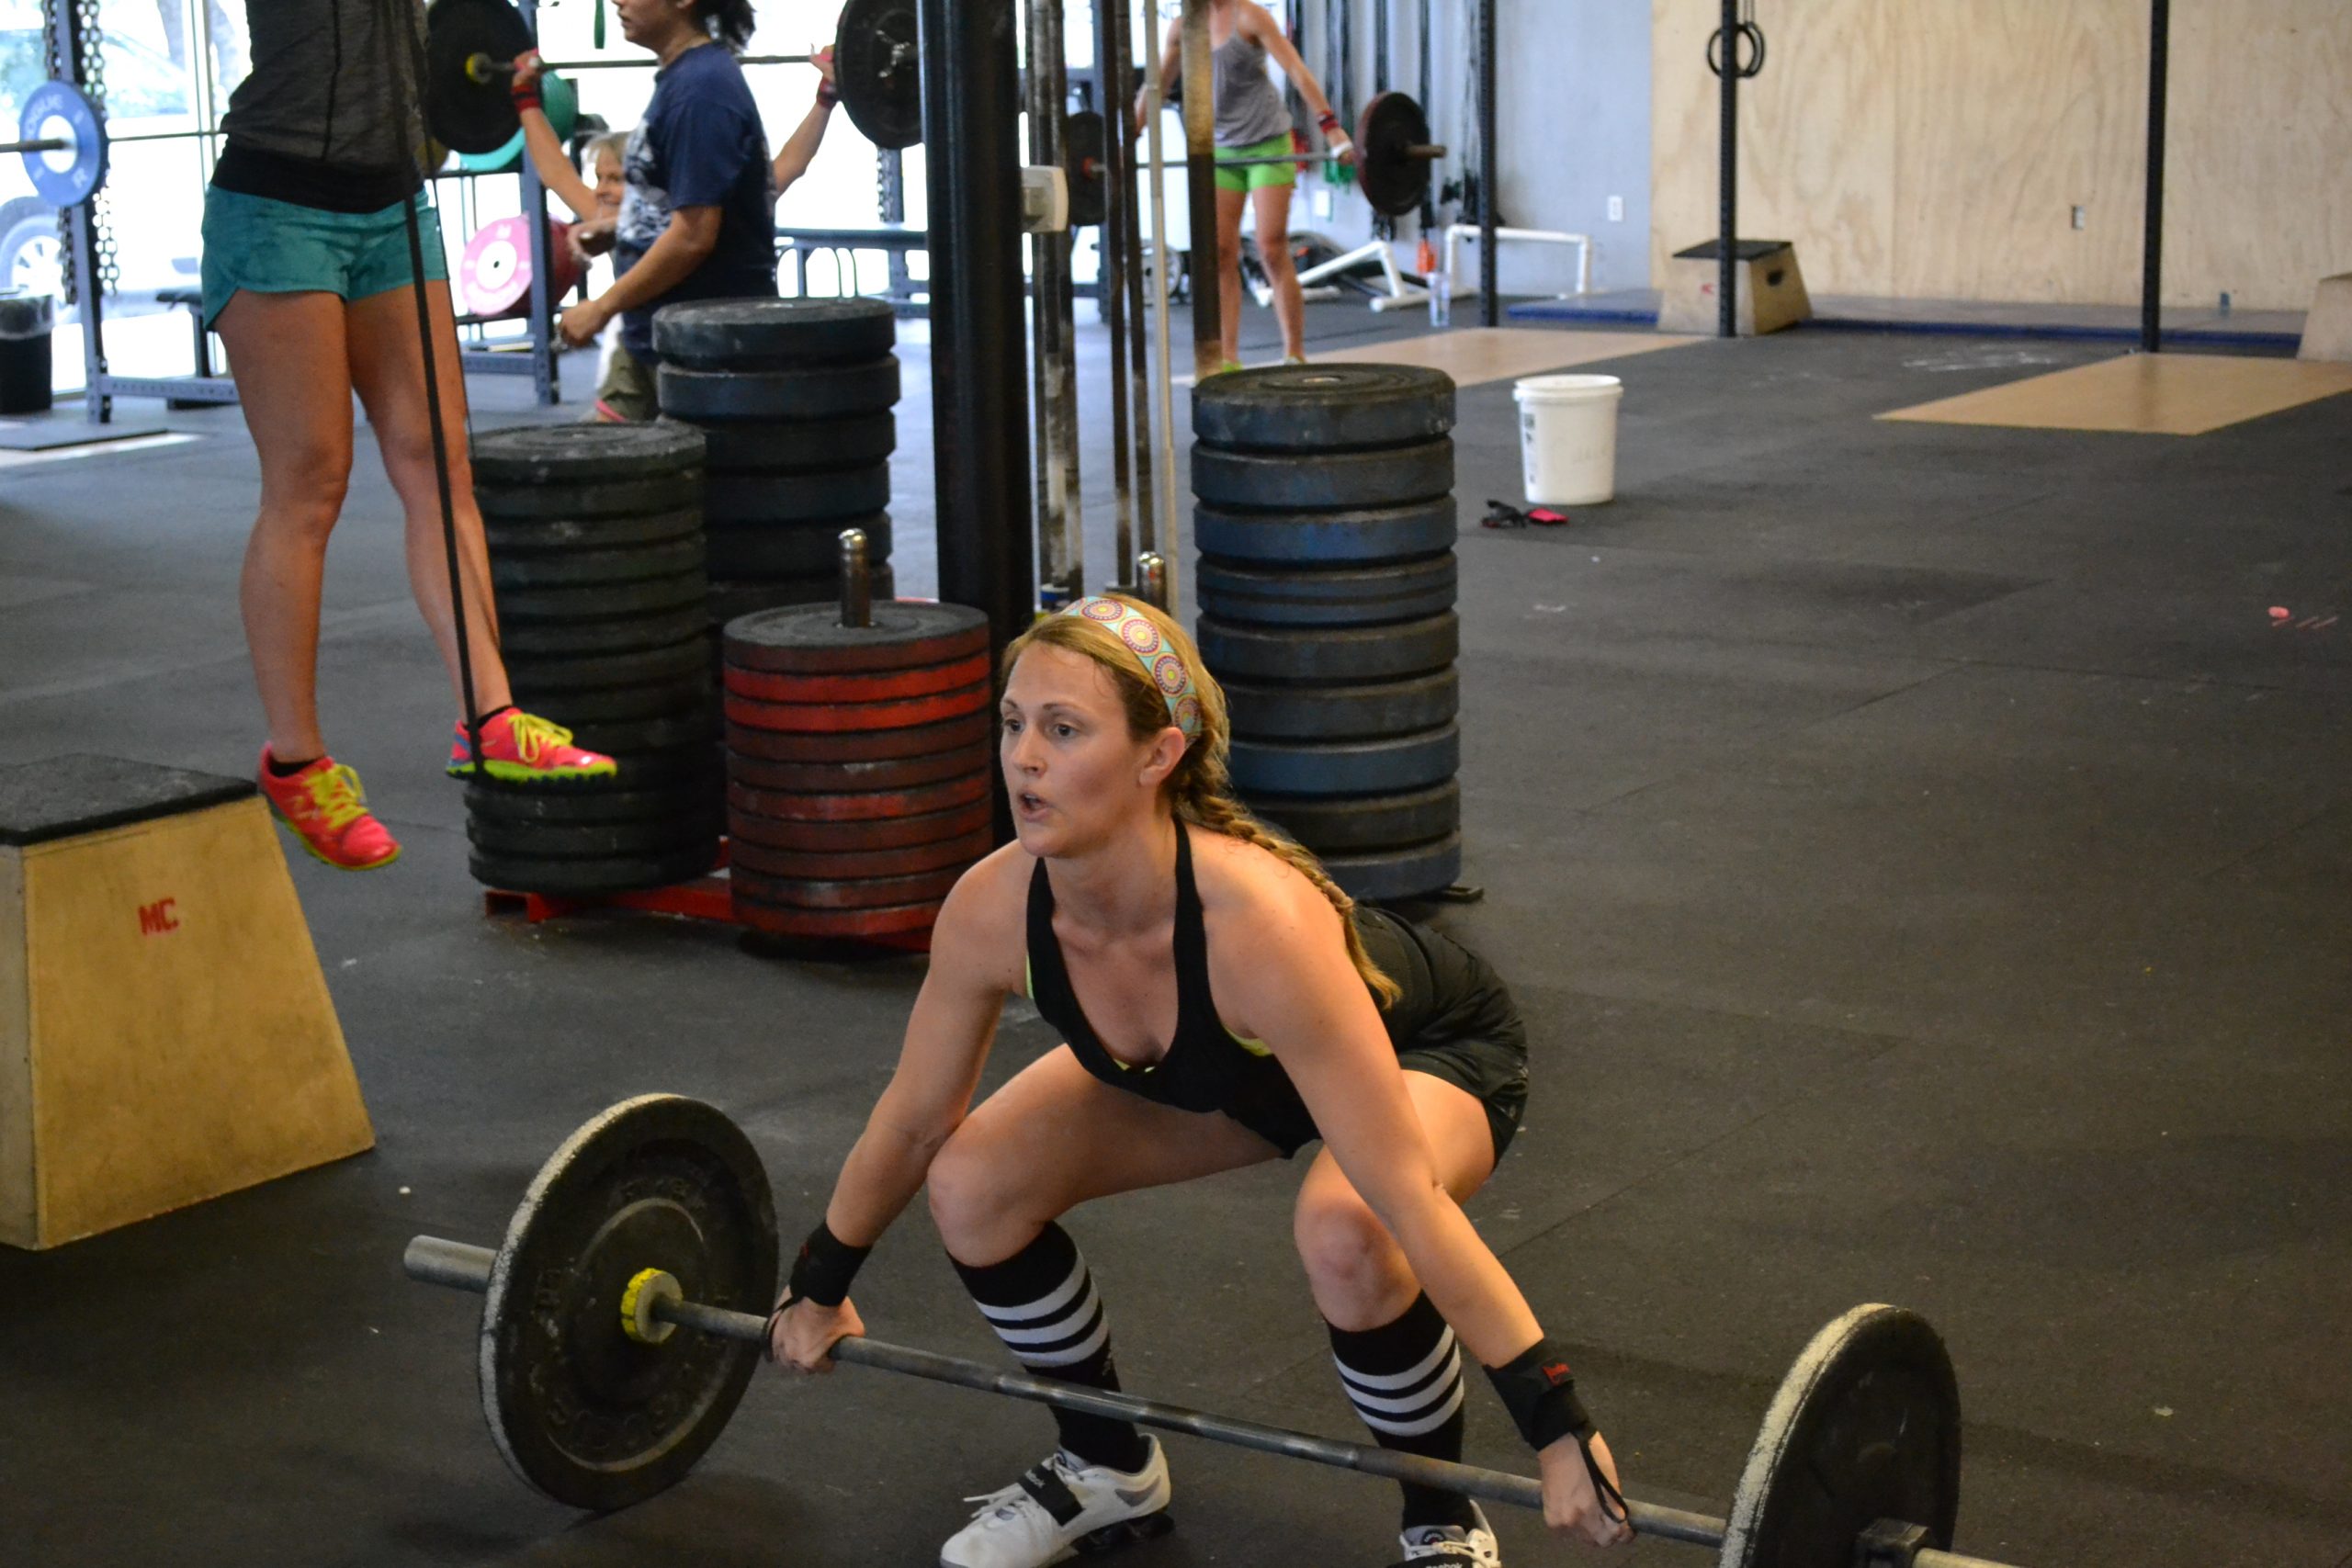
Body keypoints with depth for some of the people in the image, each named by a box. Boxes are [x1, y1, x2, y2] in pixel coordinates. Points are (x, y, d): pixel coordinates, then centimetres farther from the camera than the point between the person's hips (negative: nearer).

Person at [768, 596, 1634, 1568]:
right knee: (970, 1186, -9)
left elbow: (1406, 1197, -41)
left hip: (1433, 1048, -5)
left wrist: (1559, 1429, -40)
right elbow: (913, 1121, -7)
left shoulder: (1260, 926, -43)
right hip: (1227, 1069, 6)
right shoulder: (992, 910, -27)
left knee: (1344, 1234, -36)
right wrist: (817, 1290, 6)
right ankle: (1110, 1469, 16)